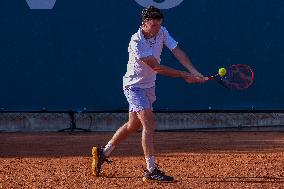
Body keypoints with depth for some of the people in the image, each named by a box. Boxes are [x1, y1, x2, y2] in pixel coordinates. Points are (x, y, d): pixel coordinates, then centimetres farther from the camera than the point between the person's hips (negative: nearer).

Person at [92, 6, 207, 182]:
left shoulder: (162, 33, -5)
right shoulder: (137, 42, -26)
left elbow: (178, 52, -12)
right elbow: (156, 67, -27)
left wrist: (194, 72, -26)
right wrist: (184, 75, -26)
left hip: (149, 86, 8)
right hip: (134, 86, -8)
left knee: (133, 125, 17)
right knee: (149, 124, -18)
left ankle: (103, 152, 33)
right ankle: (151, 170, -19)